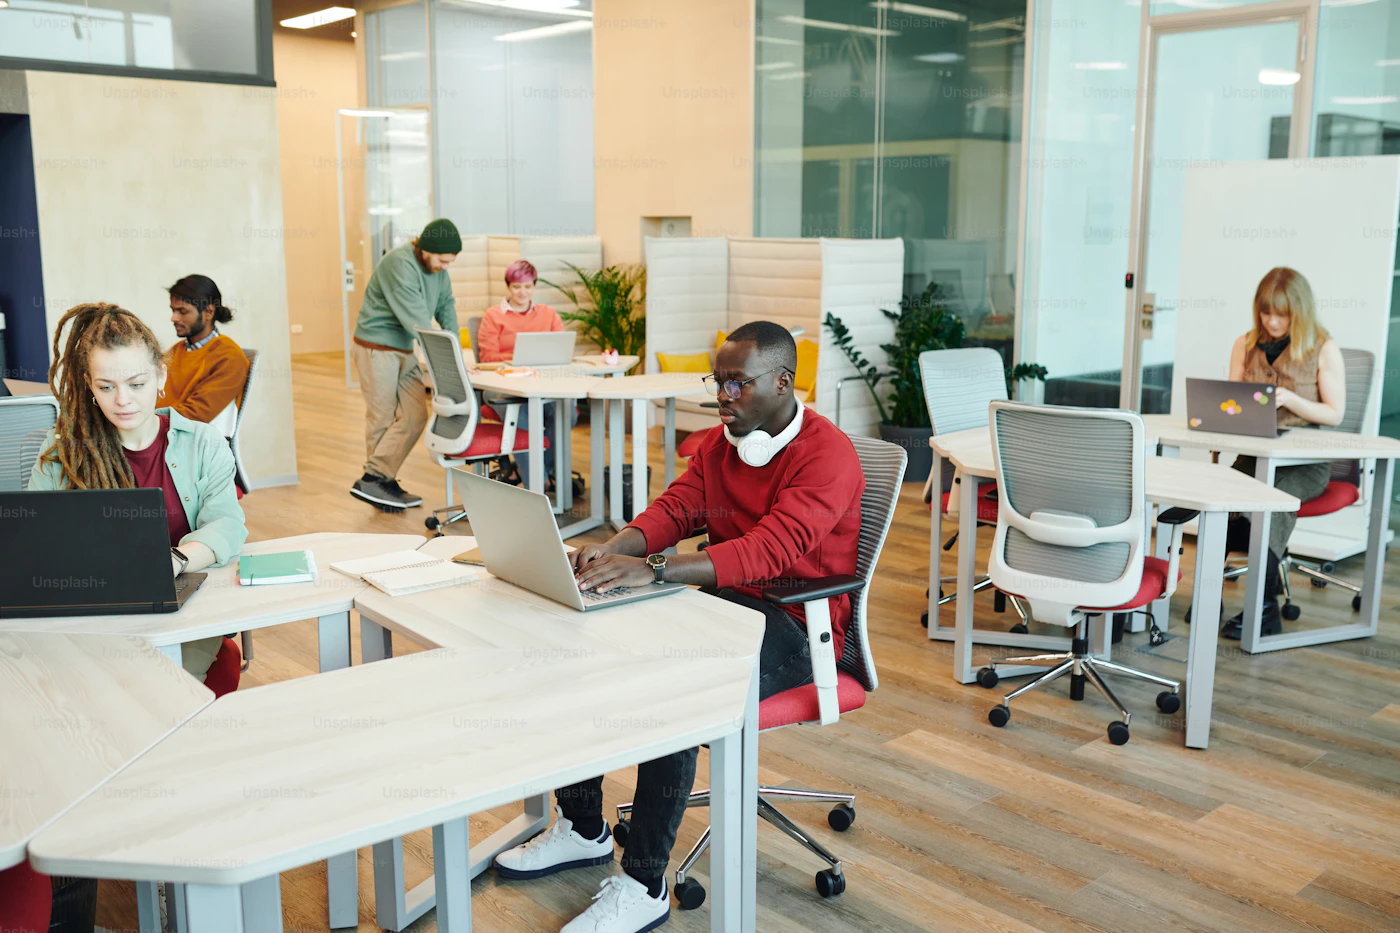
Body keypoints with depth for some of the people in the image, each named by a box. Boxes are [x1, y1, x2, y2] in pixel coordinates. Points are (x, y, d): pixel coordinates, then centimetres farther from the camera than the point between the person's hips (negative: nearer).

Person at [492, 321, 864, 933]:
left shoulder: (827, 454, -16)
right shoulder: (718, 444, 11)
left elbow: (770, 549, -29)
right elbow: (674, 510, 3)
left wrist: (651, 570, -38)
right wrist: (614, 548, -21)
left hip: (795, 629, -8)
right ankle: (582, 829, 9)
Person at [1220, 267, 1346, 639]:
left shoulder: (1323, 349, 1)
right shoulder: (1246, 346, 12)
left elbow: (1334, 414, -2)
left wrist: (1288, 399, -18)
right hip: (1254, 453, 3)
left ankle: (1262, 609, -25)